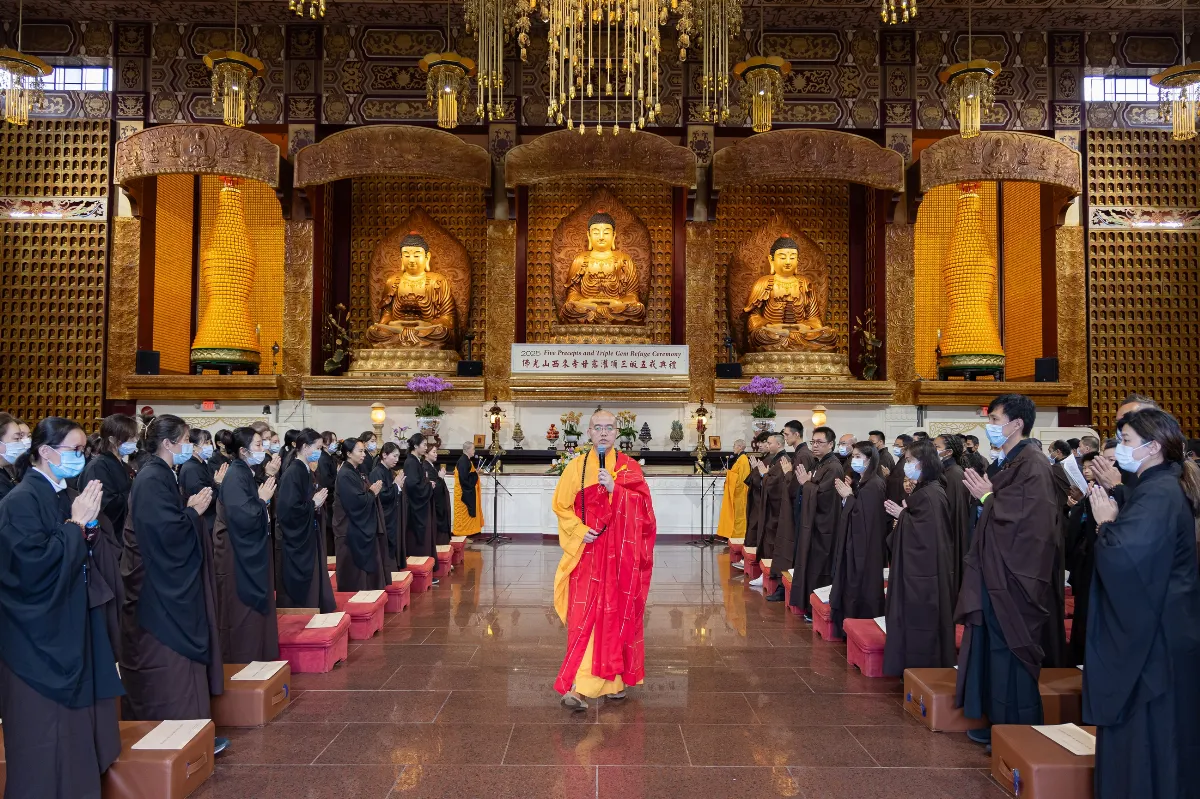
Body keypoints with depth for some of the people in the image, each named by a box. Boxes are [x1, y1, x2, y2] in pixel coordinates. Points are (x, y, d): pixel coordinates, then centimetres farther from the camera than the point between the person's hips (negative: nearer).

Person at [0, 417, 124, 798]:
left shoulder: (63, 495, 8)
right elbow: (35, 565, -25)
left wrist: (89, 523, -5)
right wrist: (76, 524, -18)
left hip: (72, 626, 8)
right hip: (41, 635, -8)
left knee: (75, 720, 15)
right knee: (44, 726, 3)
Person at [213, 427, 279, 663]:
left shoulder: (247, 473, 9)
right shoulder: (235, 476, -19)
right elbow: (242, 515, -28)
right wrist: (262, 499, -16)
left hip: (251, 550, 10)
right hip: (240, 554, -10)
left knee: (253, 606, 16)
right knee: (243, 608, 0)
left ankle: (255, 656, 26)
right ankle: (241, 660, 11)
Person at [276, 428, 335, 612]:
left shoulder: (307, 472, 9)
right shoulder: (292, 474, -18)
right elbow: (288, 510, -26)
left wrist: (319, 502, -1)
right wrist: (313, 504, -14)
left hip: (310, 538, 9)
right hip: (297, 542, -9)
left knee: (312, 585, 13)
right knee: (299, 590, 0)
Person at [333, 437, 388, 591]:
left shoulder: (359, 472, 11)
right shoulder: (345, 475, -17)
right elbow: (356, 501, -24)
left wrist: (374, 490, -5)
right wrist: (372, 492, -9)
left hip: (365, 526, 9)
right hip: (352, 529, -9)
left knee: (368, 564, 12)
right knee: (355, 569, -1)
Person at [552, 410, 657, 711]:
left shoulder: (629, 466, 3)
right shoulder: (576, 467, 4)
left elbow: (642, 504, -6)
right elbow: (561, 507, 4)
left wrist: (614, 489, -20)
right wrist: (580, 530, -11)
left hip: (620, 553, 1)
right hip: (587, 551, 0)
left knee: (618, 613, 4)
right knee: (585, 616, -7)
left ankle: (614, 679, 19)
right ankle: (578, 686, -5)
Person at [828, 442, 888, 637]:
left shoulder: (874, 485, -17)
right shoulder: (863, 482, 12)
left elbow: (863, 517, -22)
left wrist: (848, 496, -13)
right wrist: (848, 494, -1)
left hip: (866, 546, -10)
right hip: (856, 543, 10)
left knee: (862, 589, -2)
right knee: (853, 587, 13)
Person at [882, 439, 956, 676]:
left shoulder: (930, 494, -20)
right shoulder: (924, 491, 12)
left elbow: (924, 532, -24)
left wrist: (902, 515, -12)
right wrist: (903, 515, 3)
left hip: (925, 572, -10)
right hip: (919, 569, 10)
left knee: (921, 623, -2)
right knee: (916, 623, 14)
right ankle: (917, 670, 22)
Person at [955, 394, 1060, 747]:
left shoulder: (1032, 464, -16)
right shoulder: (1013, 462, 13)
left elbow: (1025, 518, -24)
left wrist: (988, 497, -13)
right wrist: (986, 496, 4)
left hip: (1015, 579, -10)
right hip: (997, 576, 10)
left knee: (1010, 655, -1)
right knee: (995, 651, 15)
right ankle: (999, 722, 25)